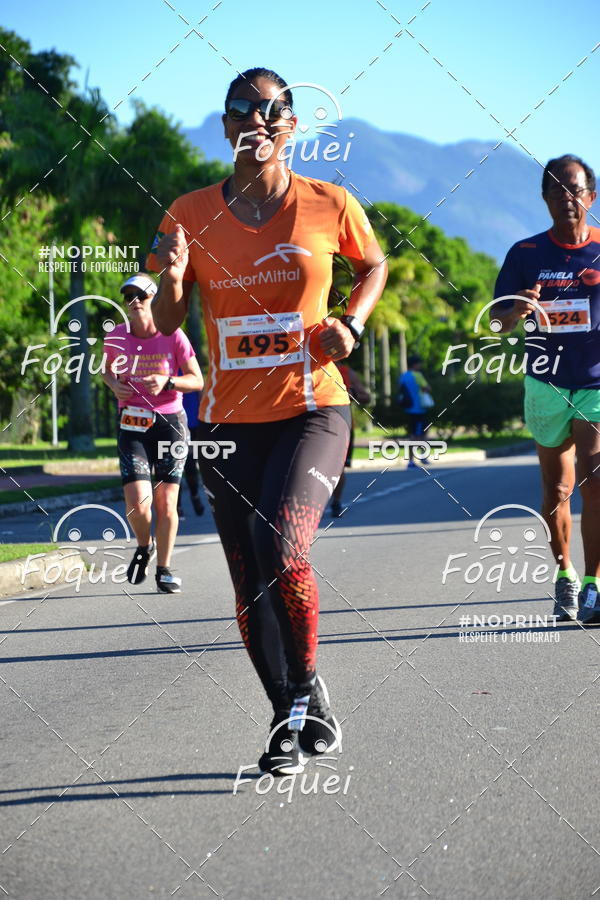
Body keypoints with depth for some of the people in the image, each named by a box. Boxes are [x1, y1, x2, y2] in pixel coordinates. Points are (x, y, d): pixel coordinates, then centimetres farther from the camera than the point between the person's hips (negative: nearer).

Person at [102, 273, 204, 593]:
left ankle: (164, 569, 18)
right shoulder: (116, 337, 1)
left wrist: (167, 382, -18)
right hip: (132, 425, 1)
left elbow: (197, 380, -1)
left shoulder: (173, 336, -5)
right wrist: (115, 385, -2)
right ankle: (144, 547, 18)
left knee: (166, 503, 2)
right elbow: (108, 370, 21)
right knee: (137, 502, -14)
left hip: (170, 424, -1)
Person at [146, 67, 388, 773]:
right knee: (249, 585, 6)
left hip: (312, 410, -3)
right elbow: (166, 324, 4)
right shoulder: (191, 214, 2)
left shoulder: (330, 205, -2)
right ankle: (290, 719, 24)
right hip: (229, 421, 3)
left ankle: (307, 692, -1)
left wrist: (350, 323, -1)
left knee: (280, 553, -24)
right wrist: (171, 280, -18)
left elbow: (373, 264, 17)